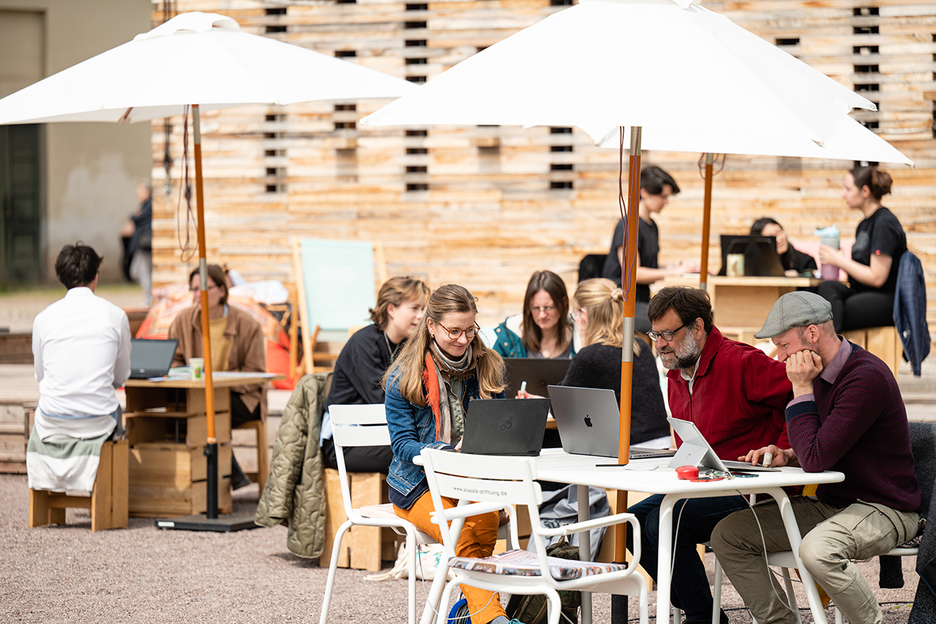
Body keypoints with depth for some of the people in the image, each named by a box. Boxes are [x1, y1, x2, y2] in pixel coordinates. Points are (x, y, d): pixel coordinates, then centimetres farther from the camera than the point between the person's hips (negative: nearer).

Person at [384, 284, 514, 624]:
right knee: (461, 533, -32)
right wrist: (451, 453, -26)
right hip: (419, 483, -2)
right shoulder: (404, 377, -4)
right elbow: (403, 445, -9)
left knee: (485, 519, -33)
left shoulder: (488, 367, 6)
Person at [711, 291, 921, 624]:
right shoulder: (821, 373, 7)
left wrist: (802, 390, -18)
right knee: (727, 535, -4)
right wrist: (786, 456, 1)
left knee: (816, 550, -38)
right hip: (830, 504, 9)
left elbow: (816, 459, -25)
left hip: (884, 509, -9)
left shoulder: (867, 378, -22)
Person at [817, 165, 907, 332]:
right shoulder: (864, 224, 18)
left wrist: (840, 260, -9)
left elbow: (877, 278, -18)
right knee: (827, 287, -20)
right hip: (863, 293, 8)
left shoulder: (884, 224, -13)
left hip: (887, 302, -8)